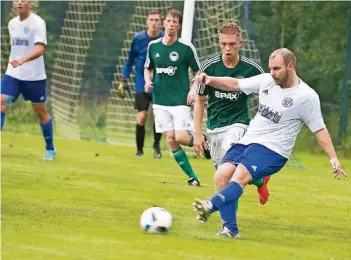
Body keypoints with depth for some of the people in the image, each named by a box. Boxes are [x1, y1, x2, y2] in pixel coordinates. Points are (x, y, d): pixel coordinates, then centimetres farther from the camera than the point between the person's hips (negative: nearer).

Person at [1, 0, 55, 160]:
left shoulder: (38, 23, -13)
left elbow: (40, 49, -26)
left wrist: (22, 60, -41)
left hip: (34, 76, -5)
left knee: (40, 111, 6)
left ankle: (50, 149, 22)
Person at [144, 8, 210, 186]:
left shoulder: (186, 48, -5)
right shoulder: (153, 46, 5)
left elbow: (199, 72, 3)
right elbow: (148, 68, 18)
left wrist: (193, 90, -11)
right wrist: (147, 81, -2)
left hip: (180, 100, -3)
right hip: (160, 101, 3)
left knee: (181, 137, -16)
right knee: (170, 140, -3)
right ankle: (192, 176, 7)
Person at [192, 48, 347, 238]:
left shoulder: (307, 97, -7)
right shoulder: (266, 81, 8)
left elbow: (319, 130, -2)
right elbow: (234, 84, 16)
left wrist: (333, 158, -8)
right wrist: (209, 80, 1)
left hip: (273, 150, -6)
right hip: (248, 141, 6)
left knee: (241, 175, -30)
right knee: (223, 173, -15)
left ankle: (211, 206, -50)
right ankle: (231, 230, -13)